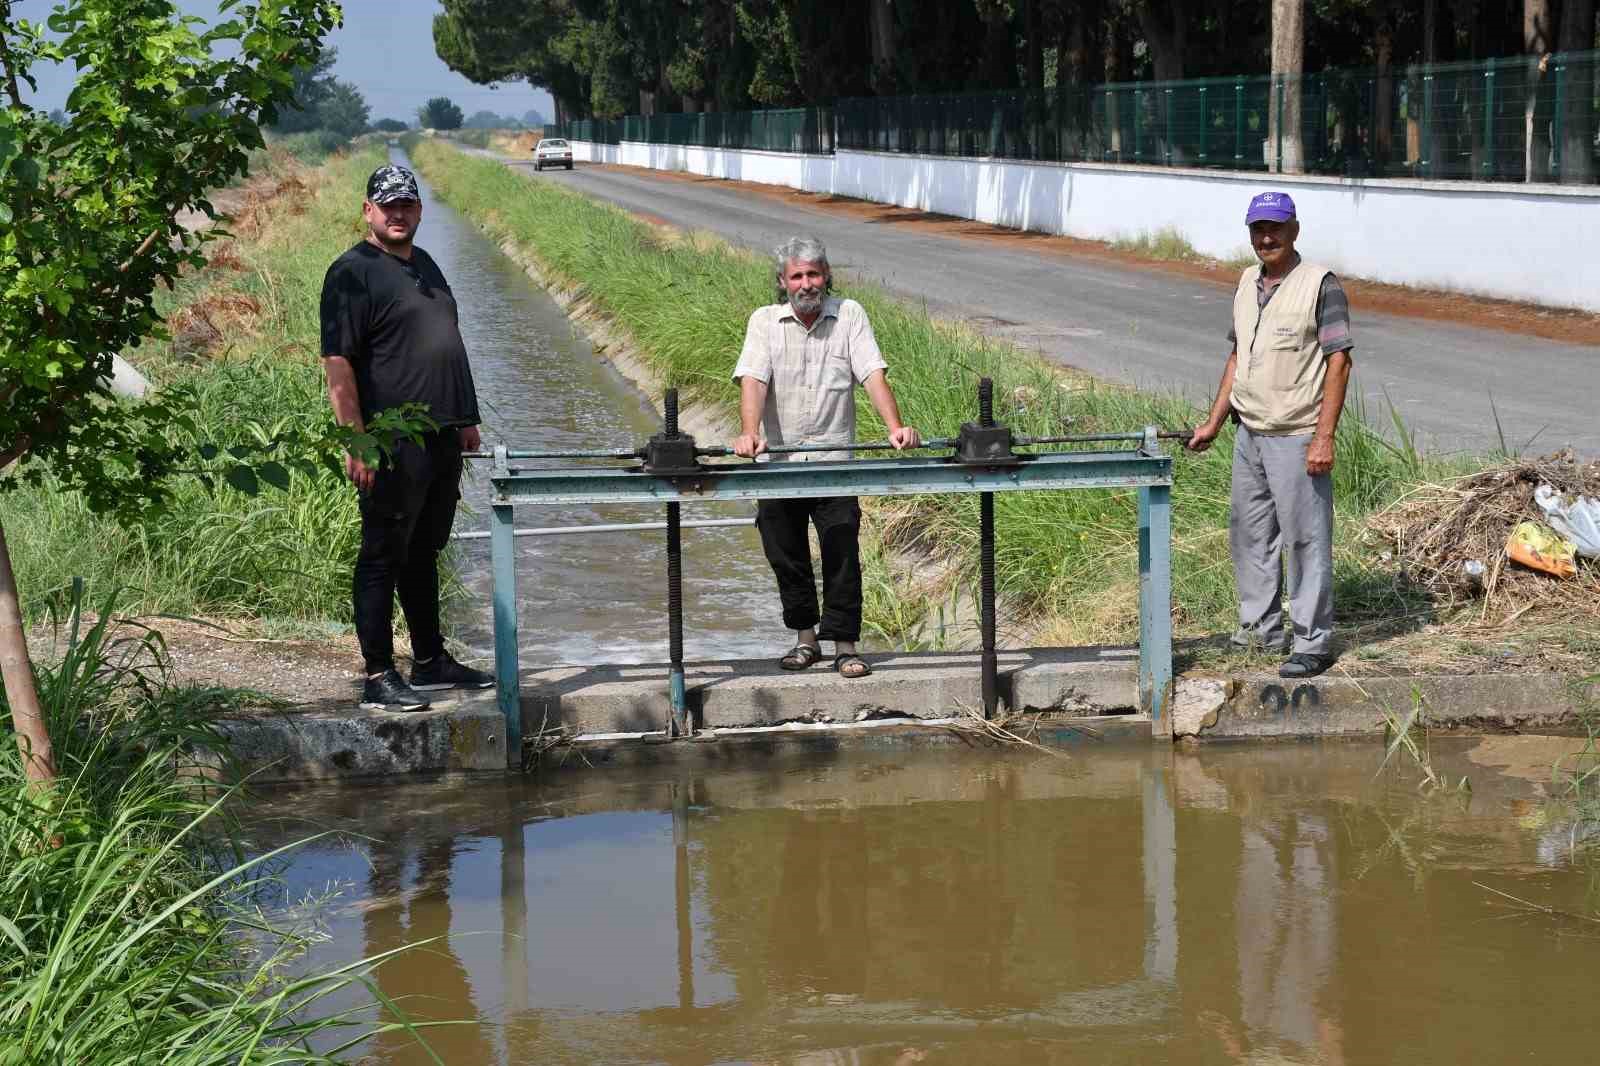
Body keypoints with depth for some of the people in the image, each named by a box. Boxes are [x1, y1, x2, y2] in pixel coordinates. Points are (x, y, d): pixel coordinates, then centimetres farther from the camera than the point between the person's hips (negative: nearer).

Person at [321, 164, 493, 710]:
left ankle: (431, 661, 27)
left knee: (424, 552, 17)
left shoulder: (424, 265, 18)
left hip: (441, 439, 9)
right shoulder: (353, 272, -10)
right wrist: (357, 442, -22)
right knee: (383, 556, -4)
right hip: (393, 444, -9)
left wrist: (465, 418, 23)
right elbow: (337, 362, -16)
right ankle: (379, 677, -1)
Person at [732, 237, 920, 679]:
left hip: (834, 459, -1)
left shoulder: (849, 315, 3)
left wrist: (895, 426, -22)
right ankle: (805, 637, 24)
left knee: (842, 554, -6)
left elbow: (873, 374, -7)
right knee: (786, 555, 9)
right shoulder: (765, 321, 3)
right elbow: (753, 379, -11)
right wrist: (749, 433, -28)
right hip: (778, 463, 1)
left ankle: (844, 646, 1)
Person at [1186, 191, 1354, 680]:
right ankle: (1261, 626, 29)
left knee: (1305, 539, -3)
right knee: (1249, 533, 15)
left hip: (1296, 437, -8)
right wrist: (1214, 421, 16)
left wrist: (1323, 437, -19)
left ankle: (1313, 643, 3)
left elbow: (1338, 362, -14)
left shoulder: (1319, 283, -11)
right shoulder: (1248, 283, 11)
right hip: (1249, 433, 8)